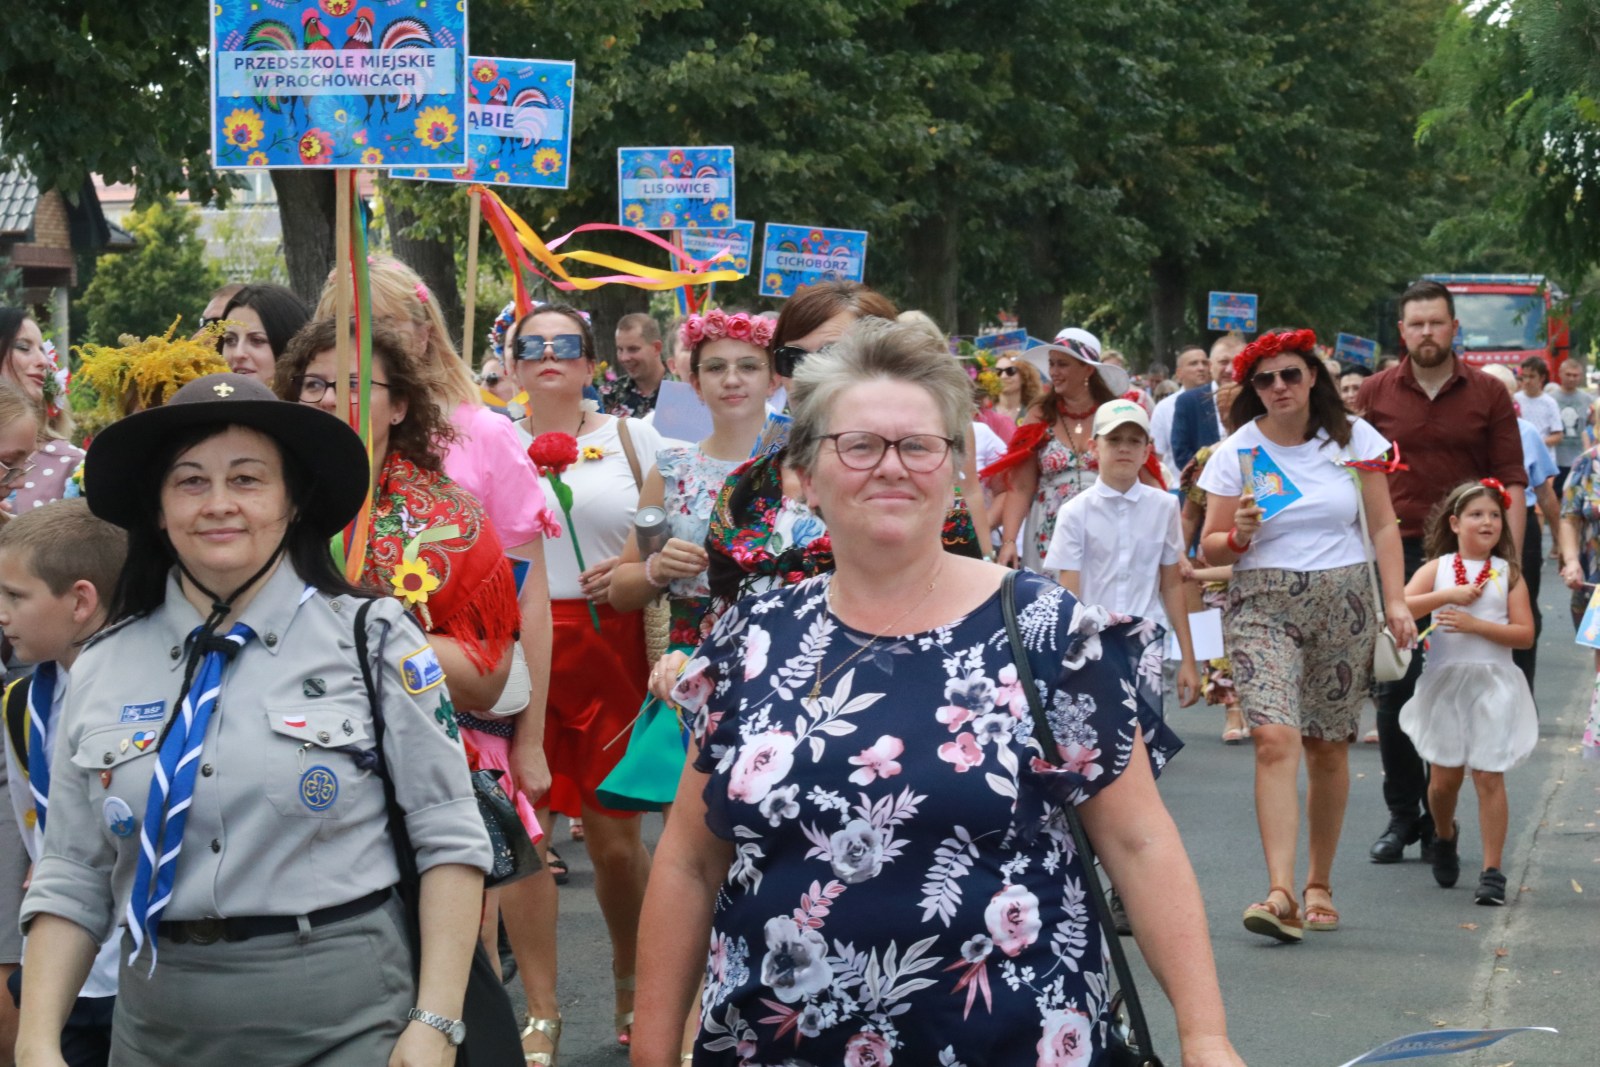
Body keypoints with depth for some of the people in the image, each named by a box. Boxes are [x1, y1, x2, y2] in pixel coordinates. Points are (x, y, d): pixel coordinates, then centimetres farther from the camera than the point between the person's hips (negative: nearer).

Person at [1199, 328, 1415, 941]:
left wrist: (1396, 602, -1)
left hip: (1343, 603, 1)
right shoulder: (1236, 453, 2)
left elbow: (1383, 527, 8)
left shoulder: (1352, 439, 4)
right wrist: (1239, 535, -17)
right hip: (1263, 607, -1)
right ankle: (1281, 893, -23)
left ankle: (1320, 885, 22)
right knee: (1275, 740, -17)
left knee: (1328, 749, 6)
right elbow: (1210, 549, 4)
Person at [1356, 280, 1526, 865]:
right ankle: (1401, 816, 10)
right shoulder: (1375, 393, 5)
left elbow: (1511, 482, 3)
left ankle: (1440, 818, 13)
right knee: (1393, 690, 0)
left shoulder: (1488, 394, 4)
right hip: (1394, 554, 0)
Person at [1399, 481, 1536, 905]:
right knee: (1444, 777, 7)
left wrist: (1475, 624, -15)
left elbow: (1524, 633, -5)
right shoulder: (1437, 568, 4)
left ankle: (1492, 871, -1)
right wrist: (1448, 595, -18)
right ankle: (1445, 835, 38)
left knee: (1489, 776, -5)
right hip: (1445, 682, 1)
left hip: (1493, 684, -1)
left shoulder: (1508, 573, 4)